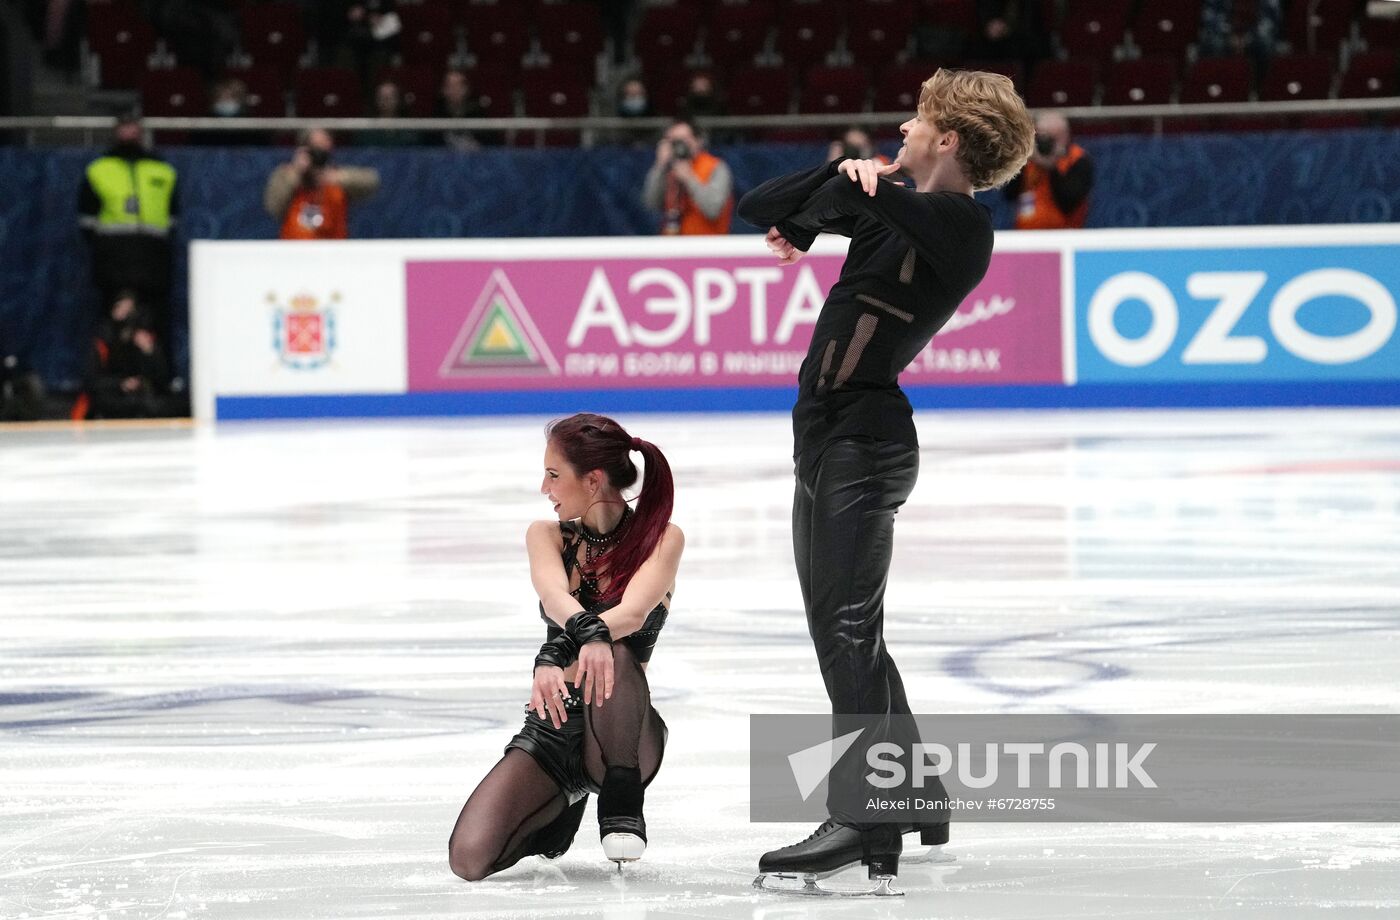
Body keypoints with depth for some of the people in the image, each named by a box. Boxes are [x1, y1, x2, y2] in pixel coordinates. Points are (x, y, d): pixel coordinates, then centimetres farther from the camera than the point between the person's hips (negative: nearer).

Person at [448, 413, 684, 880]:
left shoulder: (661, 539, -4)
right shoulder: (547, 536, 4)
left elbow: (633, 613, -23)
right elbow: (555, 595, -19)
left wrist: (556, 654, -42)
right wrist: (586, 630, -44)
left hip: (618, 733, -3)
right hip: (552, 728, 3)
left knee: (614, 656, -39)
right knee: (470, 858, -21)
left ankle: (621, 803, -18)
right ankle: (561, 807, 11)